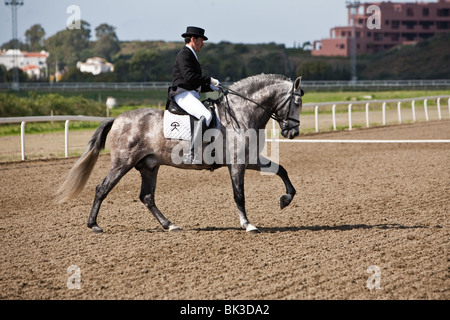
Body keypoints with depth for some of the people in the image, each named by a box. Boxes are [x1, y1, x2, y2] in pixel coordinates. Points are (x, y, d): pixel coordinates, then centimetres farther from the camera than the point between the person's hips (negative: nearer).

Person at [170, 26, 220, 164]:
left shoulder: (191, 56, 27)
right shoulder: (184, 54, -6)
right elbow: (189, 77, -21)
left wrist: (211, 87, 16)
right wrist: (209, 80, -12)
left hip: (193, 95, 11)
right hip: (183, 95, -11)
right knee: (206, 116, -32)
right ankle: (191, 154, -37)